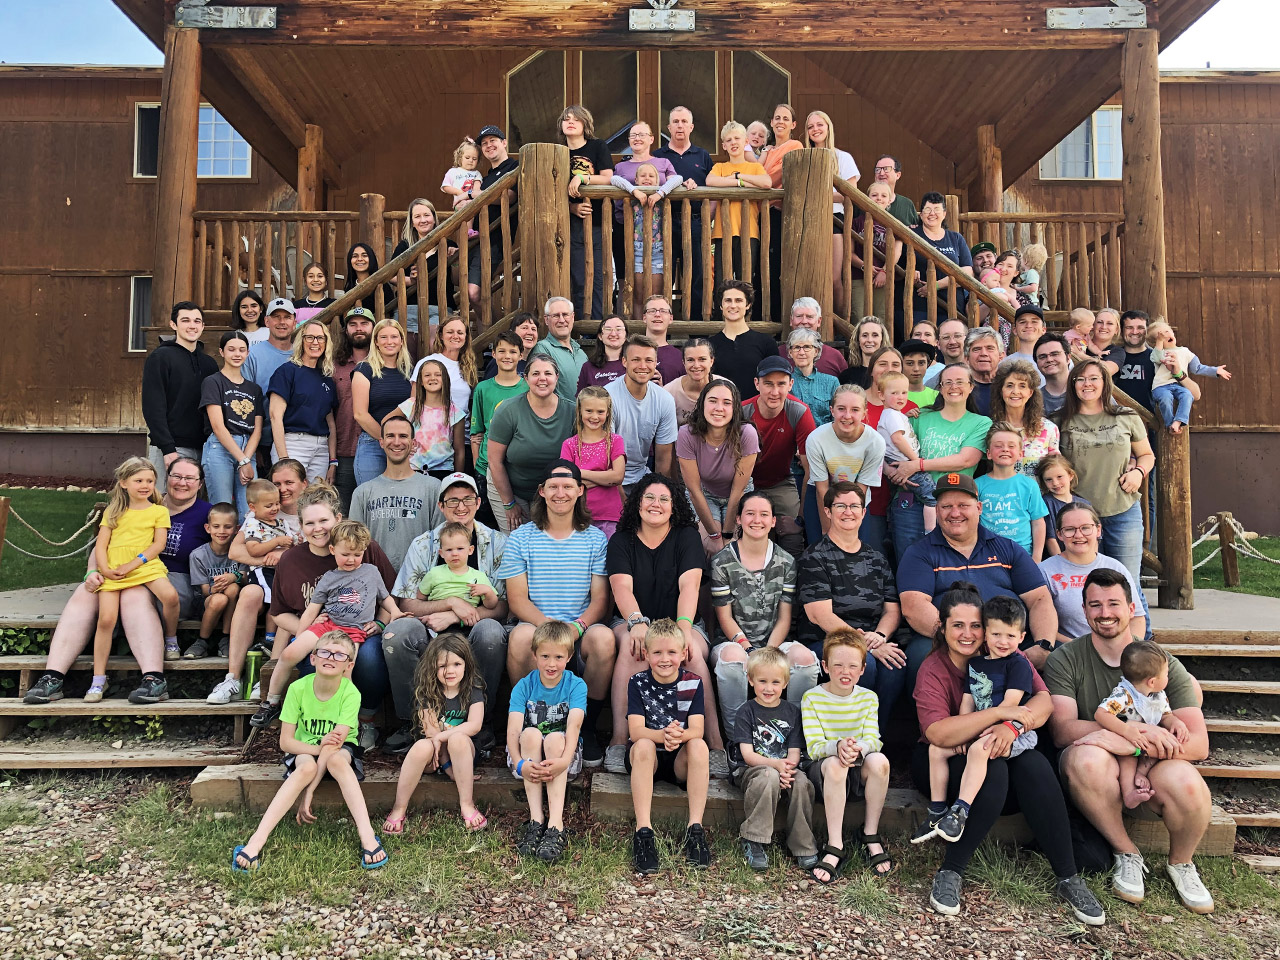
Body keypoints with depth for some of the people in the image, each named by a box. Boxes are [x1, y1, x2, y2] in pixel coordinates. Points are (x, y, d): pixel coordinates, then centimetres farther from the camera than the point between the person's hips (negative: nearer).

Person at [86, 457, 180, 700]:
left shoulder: (159, 511, 9)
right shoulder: (113, 511, 15)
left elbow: (159, 544, -1)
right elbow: (101, 543, 10)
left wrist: (132, 564, -12)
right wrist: (104, 568, -7)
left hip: (145, 565, -1)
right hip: (112, 570, 2)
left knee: (170, 596, -29)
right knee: (106, 619, -13)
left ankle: (171, 641, -1)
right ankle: (98, 679, -3)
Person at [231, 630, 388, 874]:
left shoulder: (350, 693, -20)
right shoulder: (299, 688, -15)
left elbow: (336, 741, -25)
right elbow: (285, 741, -11)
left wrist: (308, 793, -29)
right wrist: (319, 748, -28)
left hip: (342, 750, -1)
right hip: (305, 748, 1)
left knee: (336, 760, -36)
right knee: (307, 767, -33)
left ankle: (367, 836, -42)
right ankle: (257, 840, -40)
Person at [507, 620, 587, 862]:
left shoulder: (576, 686, -8)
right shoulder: (524, 686, -5)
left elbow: (574, 726, -25)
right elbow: (513, 730, -18)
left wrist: (564, 761, -44)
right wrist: (520, 764, -37)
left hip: (562, 751, -1)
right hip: (529, 752, 1)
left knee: (555, 738, -33)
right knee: (530, 733, -30)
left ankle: (556, 823, -39)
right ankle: (536, 818, -33)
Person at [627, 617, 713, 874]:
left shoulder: (693, 683, -3)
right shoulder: (638, 683, -6)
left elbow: (697, 729, -13)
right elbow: (635, 731, -17)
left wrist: (680, 735, -38)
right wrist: (663, 735, -39)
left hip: (681, 760, 1)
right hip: (646, 758, -1)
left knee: (699, 745, -29)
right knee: (643, 745, -33)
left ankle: (695, 828, -30)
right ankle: (643, 830, -36)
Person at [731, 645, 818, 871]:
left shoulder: (792, 711, 8)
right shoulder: (747, 712, -1)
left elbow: (794, 752, 3)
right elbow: (747, 754, -9)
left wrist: (787, 768, -20)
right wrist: (775, 764, -27)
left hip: (784, 769, 3)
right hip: (749, 770, -3)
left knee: (802, 782, -29)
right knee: (769, 777, -36)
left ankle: (803, 846, -15)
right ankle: (752, 841, -24)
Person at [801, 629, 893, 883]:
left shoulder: (868, 698, 4)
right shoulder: (812, 698, -5)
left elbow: (873, 739, -7)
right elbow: (814, 747, -12)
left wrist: (858, 748, -32)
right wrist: (838, 746, -35)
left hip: (859, 771, 3)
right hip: (823, 771, -2)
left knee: (879, 761, -30)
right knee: (834, 764, -36)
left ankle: (870, 835, -11)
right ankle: (835, 847, -29)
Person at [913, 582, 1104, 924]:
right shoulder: (933, 670, -14)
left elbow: (1044, 701, -12)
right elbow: (937, 733, -28)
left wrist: (1013, 725, -32)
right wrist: (999, 712, -31)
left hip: (1005, 750, 4)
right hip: (943, 759, -3)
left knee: (1035, 767, -28)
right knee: (992, 772, -34)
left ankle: (1068, 879, -18)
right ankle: (949, 873, -22)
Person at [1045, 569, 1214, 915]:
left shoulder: (1163, 664, 0)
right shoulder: (1065, 660, -3)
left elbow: (1199, 743, -10)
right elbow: (1062, 730, -15)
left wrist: (1117, 739, -25)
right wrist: (1134, 730, -28)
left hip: (1152, 771, 2)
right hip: (1098, 772, -1)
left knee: (1187, 783, -32)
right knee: (1086, 757, -36)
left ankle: (1180, 862, 3)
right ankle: (1126, 854, -9)